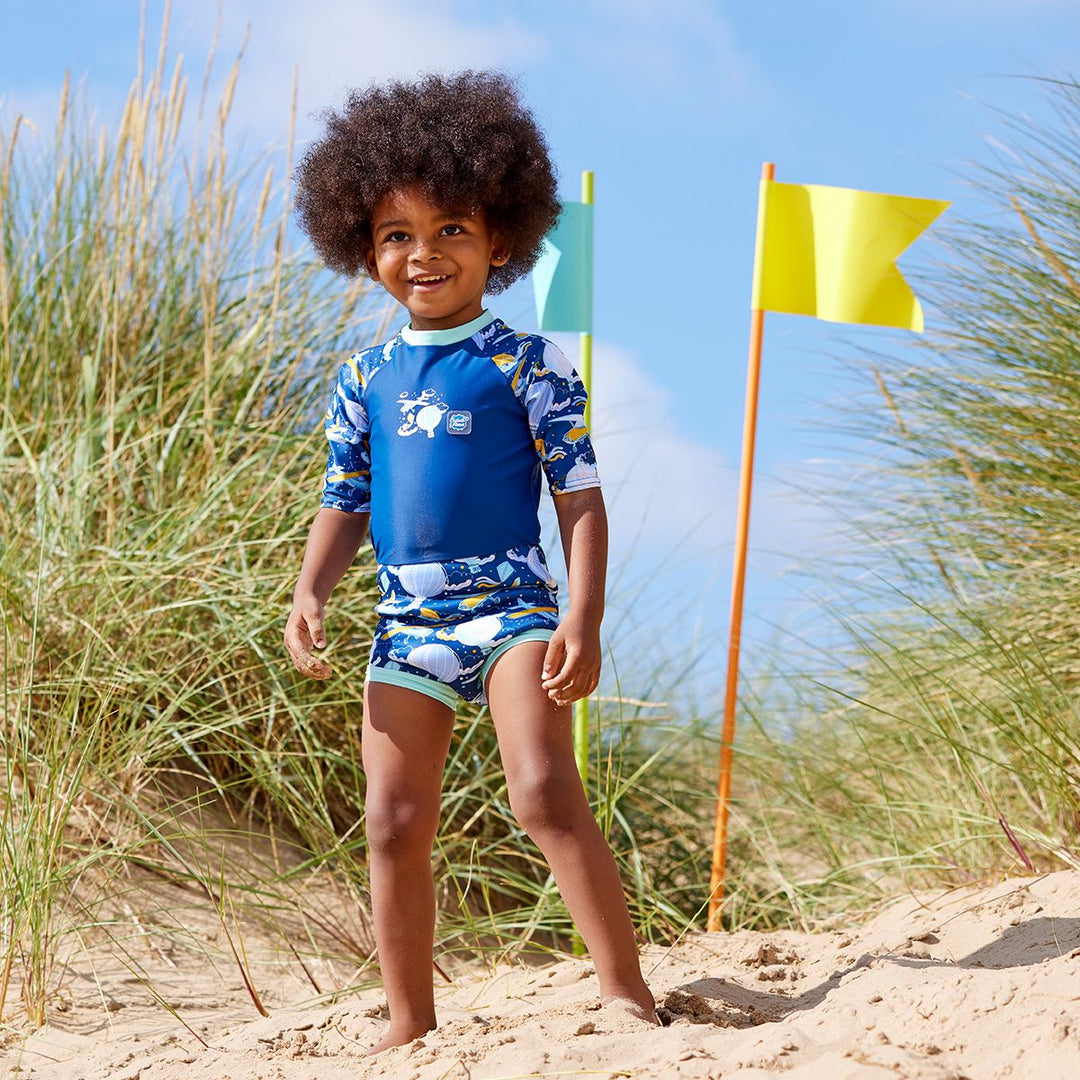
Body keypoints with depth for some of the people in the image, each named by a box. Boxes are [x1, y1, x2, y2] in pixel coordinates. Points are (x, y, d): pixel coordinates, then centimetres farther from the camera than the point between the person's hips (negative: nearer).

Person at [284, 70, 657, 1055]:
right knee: (395, 826, 3)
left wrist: (584, 618, -13)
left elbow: (581, 496, -3)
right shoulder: (366, 381, 11)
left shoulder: (527, 365, -2)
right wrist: (310, 594, -3)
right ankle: (411, 1023, 13)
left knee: (545, 792, -21)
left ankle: (626, 987, -18)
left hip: (510, 604, -5)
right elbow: (344, 504, 15)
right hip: (407, 623, 5)